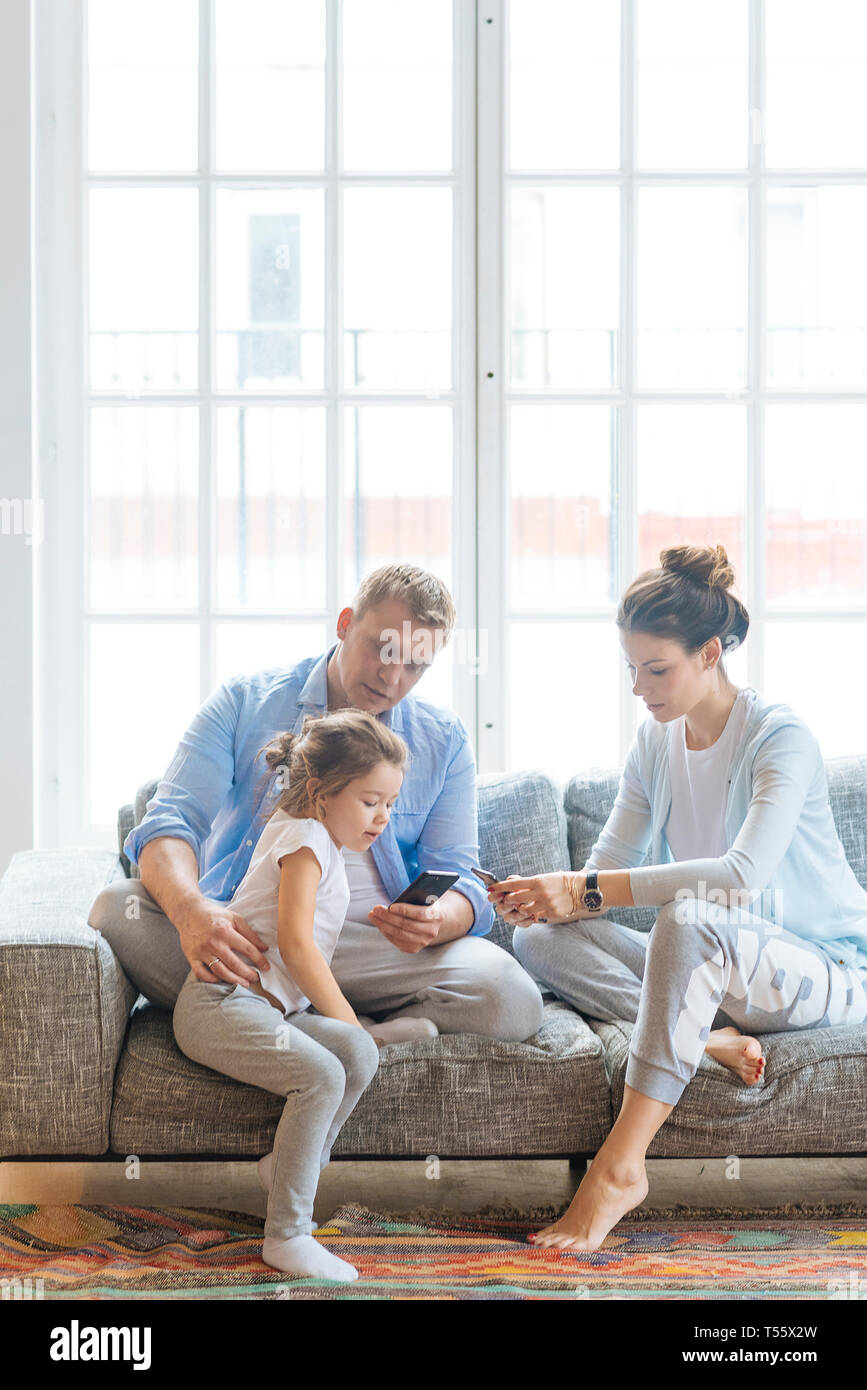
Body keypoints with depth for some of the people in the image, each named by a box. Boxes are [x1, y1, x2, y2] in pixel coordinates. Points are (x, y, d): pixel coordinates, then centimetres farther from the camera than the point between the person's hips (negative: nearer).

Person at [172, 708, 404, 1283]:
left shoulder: (314, 838, 22)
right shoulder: (305, 837, -8)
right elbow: (295, 943, -17)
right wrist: (345, 1018, -11)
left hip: (271, 1005, 9)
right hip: (218, 1004, -9)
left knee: (360, 1055, -14)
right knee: (321, 1073, -29)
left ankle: (291, 1165, -3)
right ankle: (286, 1235, -25)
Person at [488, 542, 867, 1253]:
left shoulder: (780, 734, -16)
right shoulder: (655, 742, 5)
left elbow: (745, 873, -31)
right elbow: (610, 864, 4)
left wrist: (588, 891, -34)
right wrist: (557, 896, -22)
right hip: (711, 968, 7)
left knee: (691, 915, -39)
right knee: (539, 941, -11)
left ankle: (621, 1165, -39)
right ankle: (709, 1037, -26)